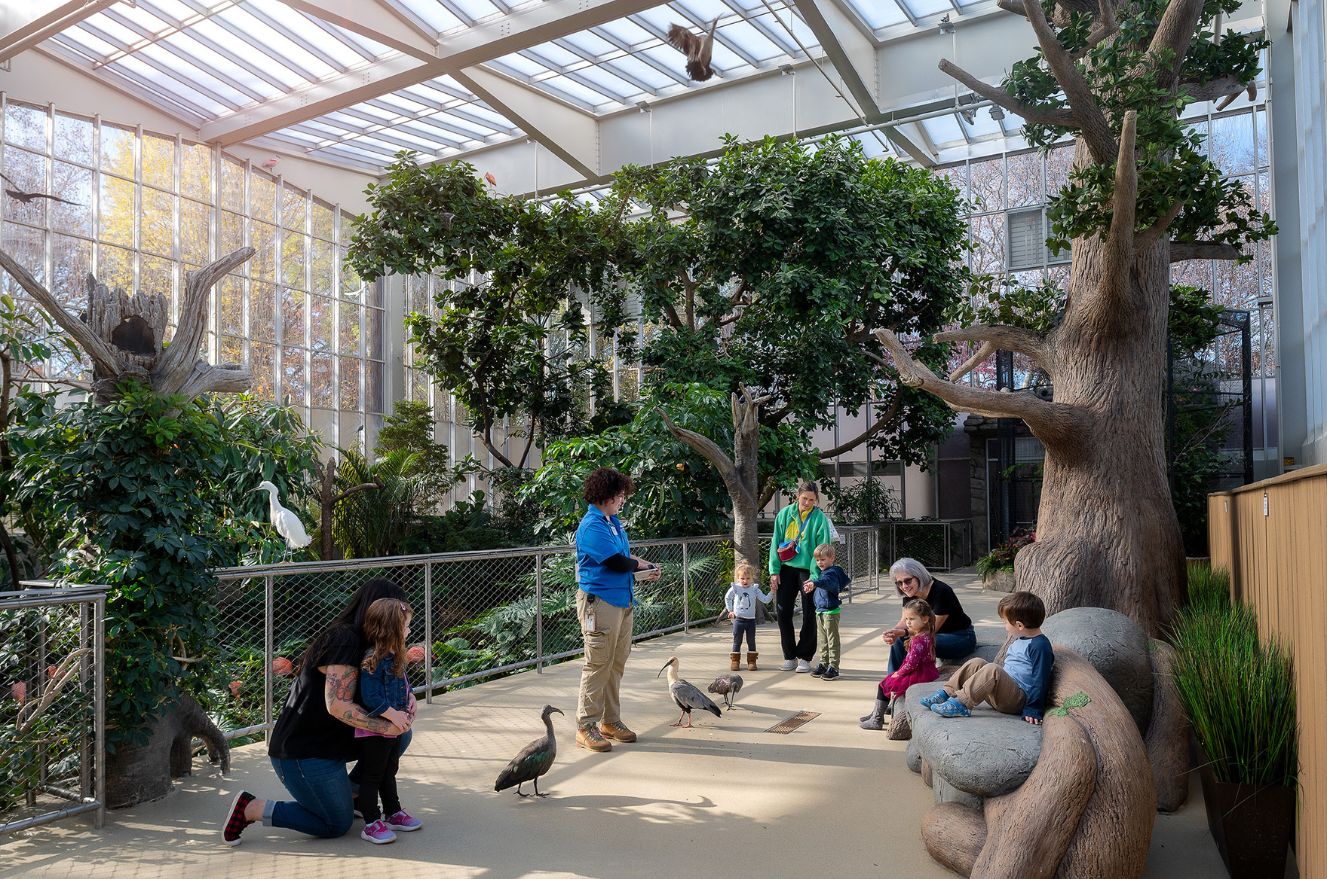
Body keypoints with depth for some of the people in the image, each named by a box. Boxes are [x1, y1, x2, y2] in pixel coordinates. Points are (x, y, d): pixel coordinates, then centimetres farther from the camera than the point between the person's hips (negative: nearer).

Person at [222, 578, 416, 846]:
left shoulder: (353, 639, 10)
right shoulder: (345, 640, -21)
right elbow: (338, 705, -29)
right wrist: (388, 727, -26)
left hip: (327, 742, 9)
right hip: (303, 753, -9)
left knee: (401, 734, 6)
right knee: (337, 825, 3)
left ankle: (352, 794, 18)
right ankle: (250, 808, 4)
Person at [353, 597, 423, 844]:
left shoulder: (394, 657, 5)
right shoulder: (373, 660, -26)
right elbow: (370, 697, -28)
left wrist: (408, 697, 3)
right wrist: (394, 715, -24)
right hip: (373, 730, -9)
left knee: (389, 772, 21)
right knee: (372, 775, 2)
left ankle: (393, 813, 34)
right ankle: (371, 823, 11)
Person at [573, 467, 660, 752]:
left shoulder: (614, 521, 14)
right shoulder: (592, 526, -16)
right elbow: (618, 563, -20)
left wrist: (645, 570, 1)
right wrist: (640, 564, -1)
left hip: (622, 600, 9)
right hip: (600, 601, -9)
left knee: (616, 664, 14)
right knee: (598, 665, -4)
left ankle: (610, 721, 25)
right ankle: (586, 727, 5)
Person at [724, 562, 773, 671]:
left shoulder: (755, 589, -2)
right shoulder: (735, 588, -5)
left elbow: (765, 600, -7)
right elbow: (727, 598, 11)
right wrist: (730, 610, 8)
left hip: (751, 620, 1)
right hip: (738, 619, -1)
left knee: (751, 642, 8)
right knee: (737, 642, 6)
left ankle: (751, 661, 17)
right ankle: (734, 661, 15)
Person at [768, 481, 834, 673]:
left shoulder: (820, 518, -8)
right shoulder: (785, 514, 1)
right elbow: (775, 544, 4)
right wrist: (774, 571, -2)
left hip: (808, 570, -3)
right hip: (787, 569, 3)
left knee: (809, 615, 2)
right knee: (783, 612, 4)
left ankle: (805, 657, 16)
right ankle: (789, 656, 17)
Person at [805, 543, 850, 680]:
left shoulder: (832, 572, -17)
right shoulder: (823, 572, 13)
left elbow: (827, 581, -38)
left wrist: (815, 583, -56)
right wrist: (810, 586, 9)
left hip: (831, 612, -10)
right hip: (820, 611, 10)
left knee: (832, 641, -2)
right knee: (822, 641, 16)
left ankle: (833, 667, 3)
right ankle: (823, 664, 25)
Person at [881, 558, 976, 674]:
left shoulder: (941, 591, -27)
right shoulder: (909, 595, -5)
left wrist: (904, 632, -36)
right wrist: (892, 633, -26)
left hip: (962, 638, -7)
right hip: (939, 635, 7)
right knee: (898, 640, -12)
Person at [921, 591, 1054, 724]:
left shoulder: (1040, 646, -17)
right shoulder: (1017, 639, 15)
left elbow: (1040, 681, -20)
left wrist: (1033, 710, -23)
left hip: (1018, 700, -10)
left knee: (992, 670, -32)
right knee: (976, 663, 2)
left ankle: (961, 702, -32)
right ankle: (946, 693, -3)